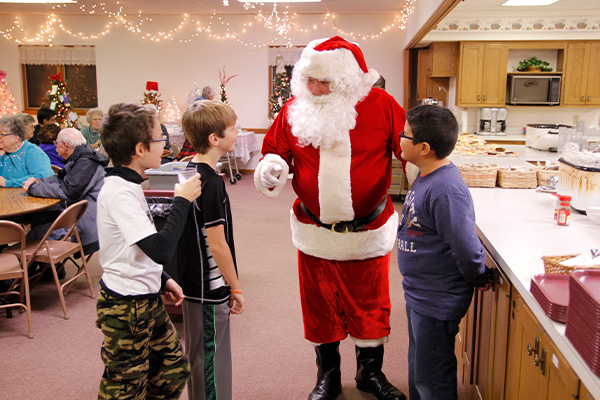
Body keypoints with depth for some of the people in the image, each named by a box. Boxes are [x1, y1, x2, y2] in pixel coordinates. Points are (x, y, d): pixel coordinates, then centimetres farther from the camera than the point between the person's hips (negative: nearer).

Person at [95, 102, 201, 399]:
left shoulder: (125, 184, 7)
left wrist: (162, 279, 14)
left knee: (174, 368, 19)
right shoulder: (121, 192, -24)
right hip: (126, 307, -9)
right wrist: (183, 200, -24)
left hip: (145, 300, 9)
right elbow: (161, 250, -31)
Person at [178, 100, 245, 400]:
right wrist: (235, 287, -10)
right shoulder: (212, 183, -23)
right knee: (212, 358, 5)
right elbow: (217, 243, -22)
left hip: (192, 280, 9)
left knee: (198, 353, 23)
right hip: (210, 287, -9)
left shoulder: (190, 171, 5)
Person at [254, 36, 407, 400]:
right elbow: (275, 150, 5)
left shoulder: (380, 104, -11)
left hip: (368, 231, -1)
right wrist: (271, 169, -17)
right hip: (315, 231, 2)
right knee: (320, 306, 15)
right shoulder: (293, 110, -4)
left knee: (369, 305, 14)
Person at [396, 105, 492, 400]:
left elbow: (468, 249, -26)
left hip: (437, 303, -10)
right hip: (419, 295, 10)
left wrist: (480, 279, -9)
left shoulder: (446, 191, -29)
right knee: (417, 372, 26)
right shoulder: (426, 178, 3)